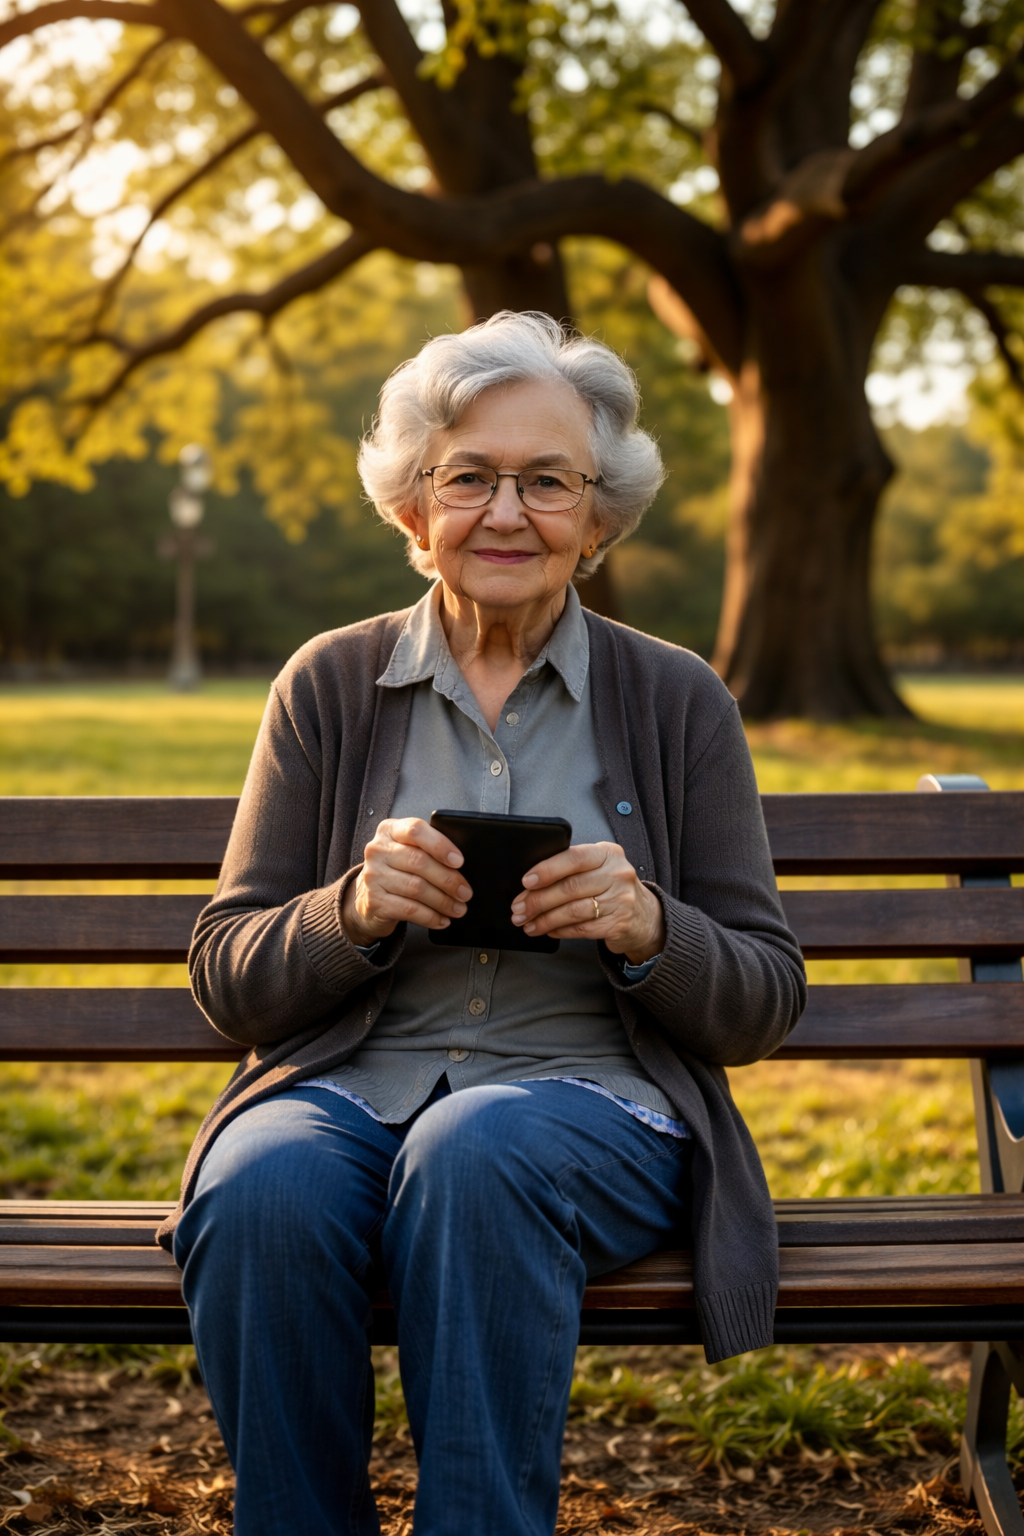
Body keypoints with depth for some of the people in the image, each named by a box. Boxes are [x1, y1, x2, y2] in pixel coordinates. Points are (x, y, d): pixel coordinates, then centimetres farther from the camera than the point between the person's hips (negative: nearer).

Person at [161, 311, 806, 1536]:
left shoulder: (675, 701, 7)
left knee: (475, 1150, -35)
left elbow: (764, 1006, 7)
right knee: (264, 1191, -32)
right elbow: (228, 983, 7)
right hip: (347, 1094, 1)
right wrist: (355, 910, -14)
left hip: (595, 1103, -1)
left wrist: (647, 928, -15)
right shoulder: (330, 686, 9)